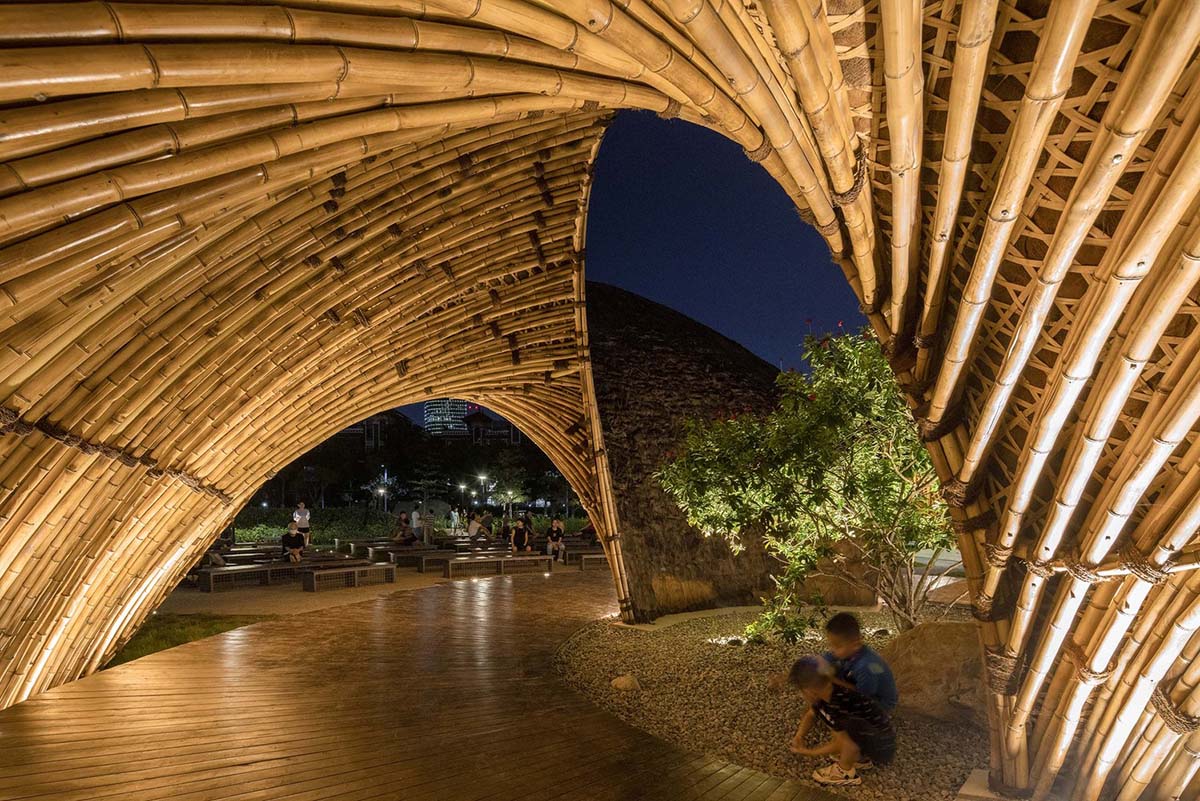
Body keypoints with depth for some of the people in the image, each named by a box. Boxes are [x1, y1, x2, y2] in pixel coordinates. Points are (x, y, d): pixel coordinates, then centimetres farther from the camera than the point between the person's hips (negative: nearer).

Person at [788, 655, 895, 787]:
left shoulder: (840, 704, -32)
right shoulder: (825, 691, -10)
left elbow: (839, 743, -20)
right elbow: (811, 714, 8)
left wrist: (807, 752, -11)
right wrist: (799, 735, -8)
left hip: (882, 747, -9)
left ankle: (846, 773, -5)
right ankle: (860, 757, 12)